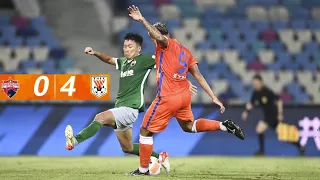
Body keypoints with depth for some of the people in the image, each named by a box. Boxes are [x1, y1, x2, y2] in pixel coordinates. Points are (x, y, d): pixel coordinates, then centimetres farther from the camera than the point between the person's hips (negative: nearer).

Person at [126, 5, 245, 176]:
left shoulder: (166, 44, -5)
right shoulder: (185, 51, 16)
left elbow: (158, 36, -31)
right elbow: (199, 76, 13)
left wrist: (142, 20, -37)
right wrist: (214, 97, 11)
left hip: (168, 98, -8)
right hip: (185, 96, 8)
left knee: (145, 131, 7)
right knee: (188, 126, 31)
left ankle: (143, 169, 11)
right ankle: (225, 125, 16)